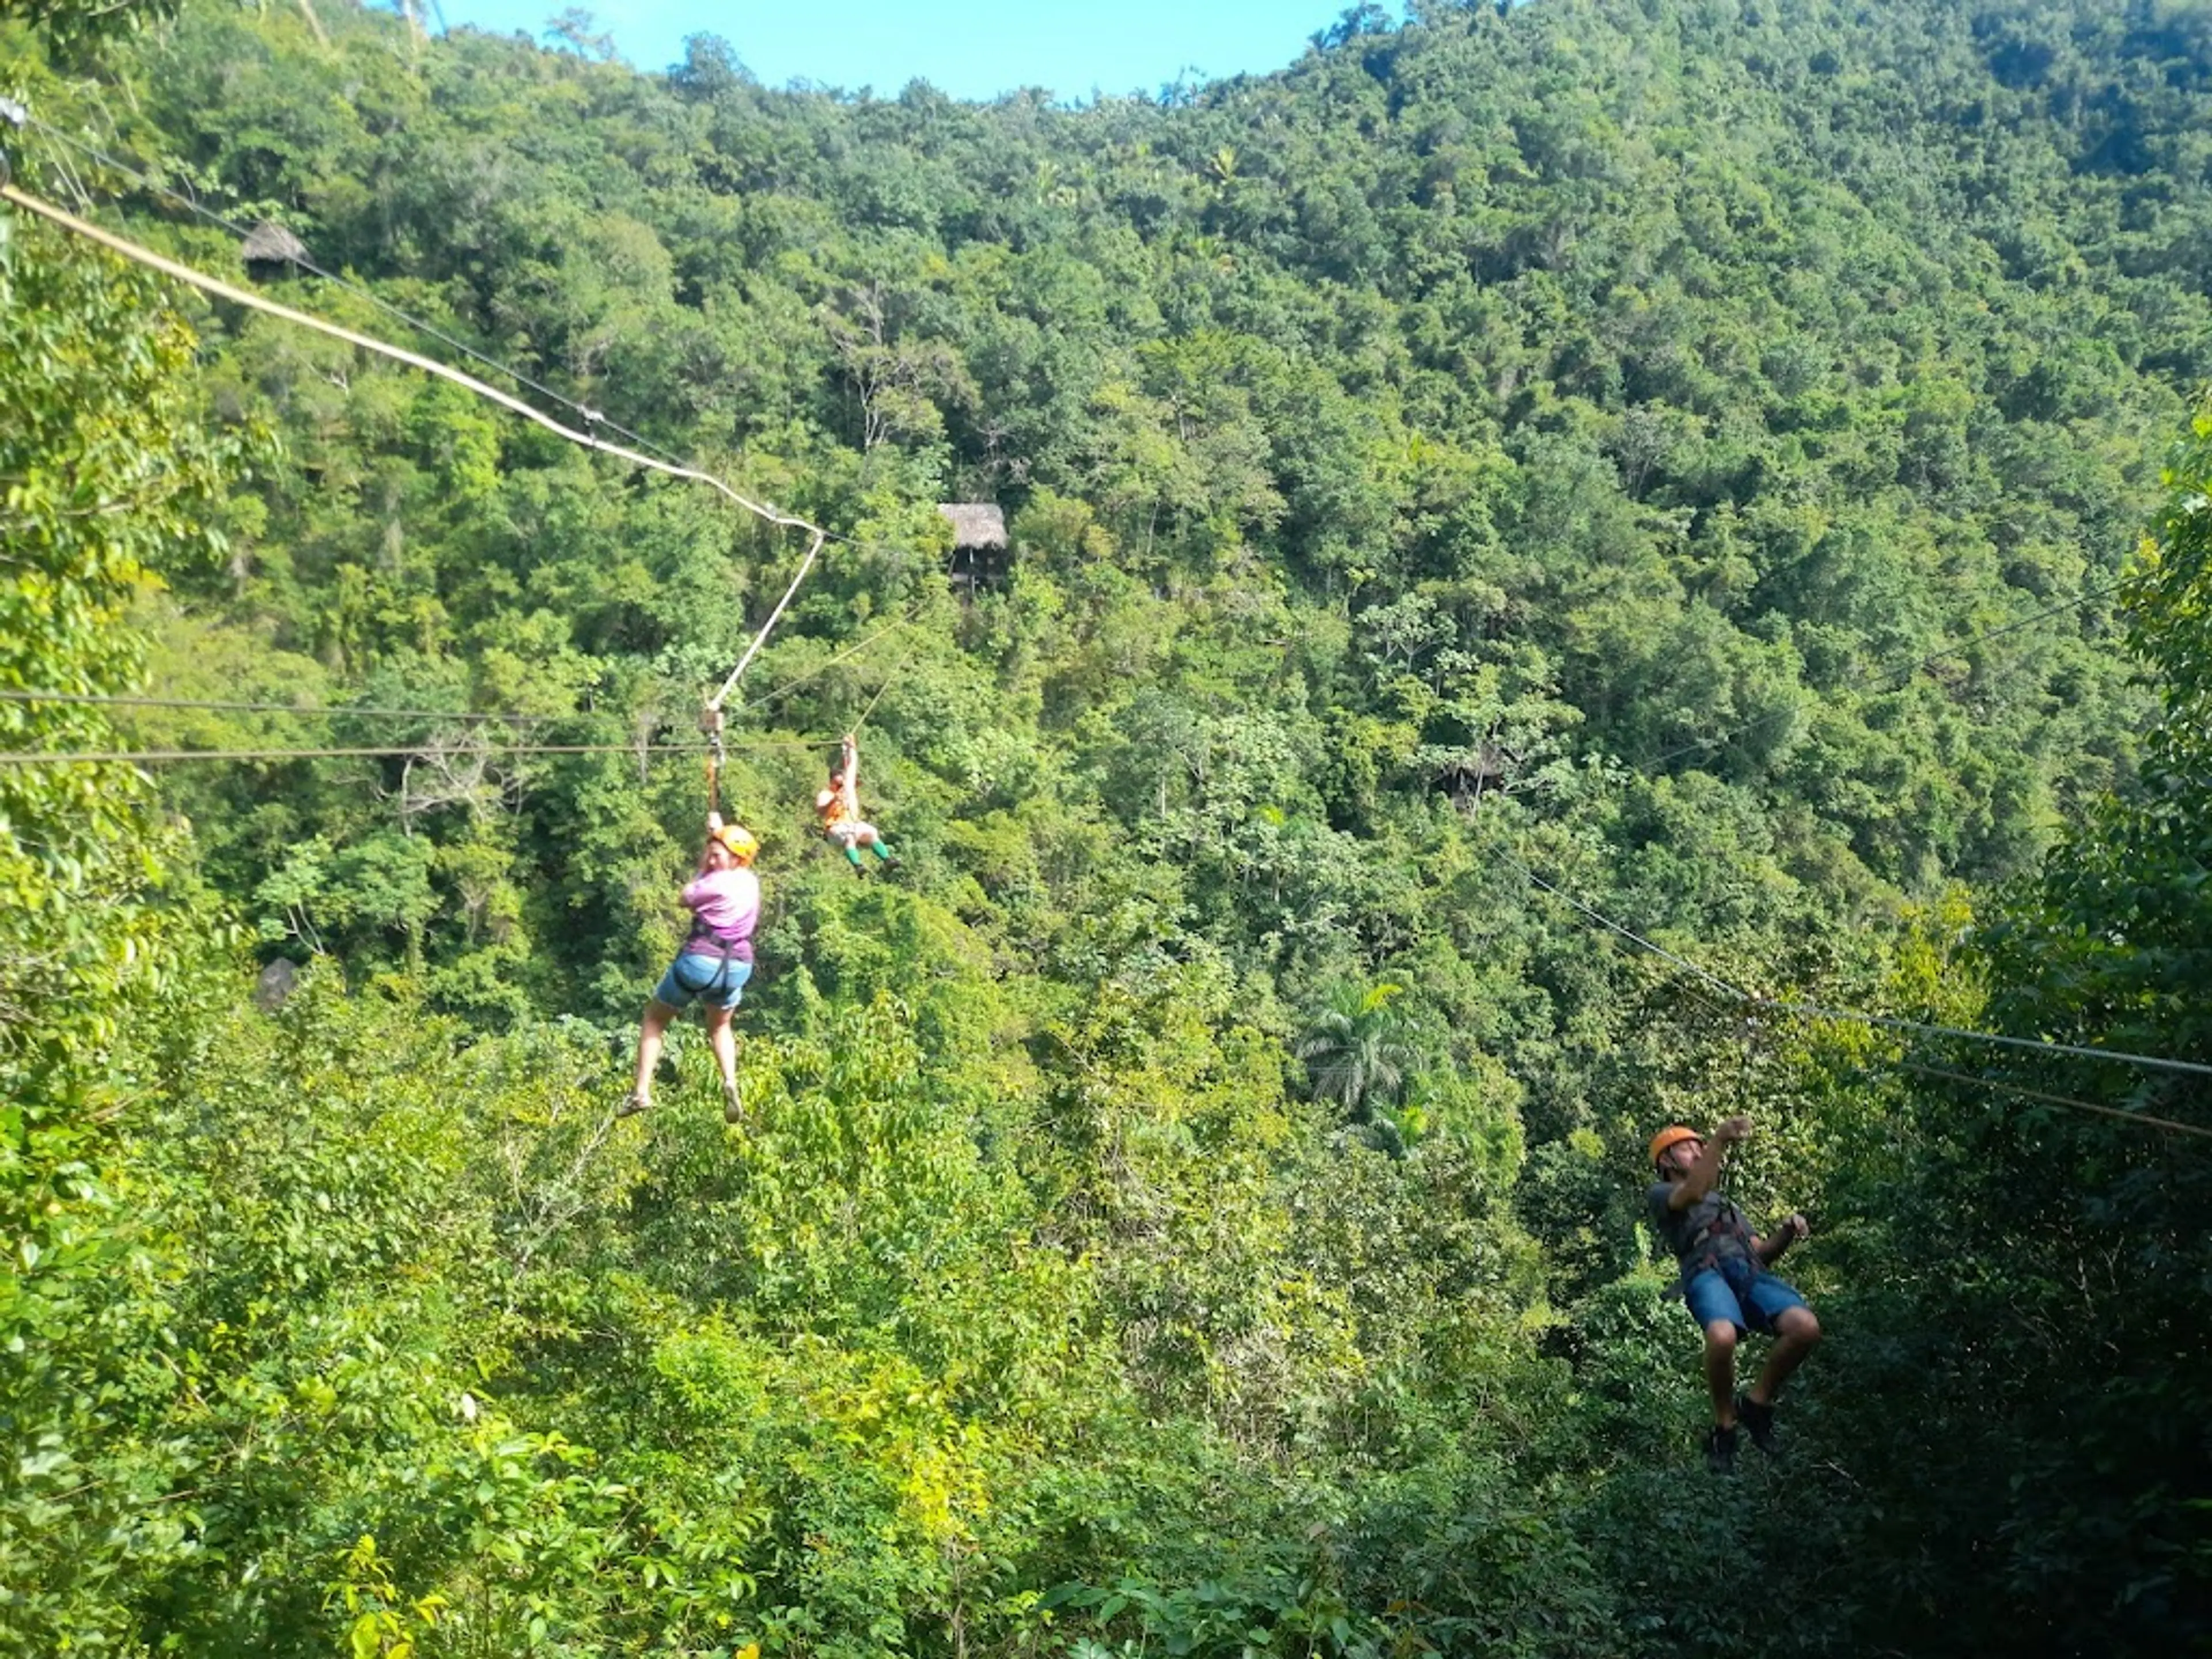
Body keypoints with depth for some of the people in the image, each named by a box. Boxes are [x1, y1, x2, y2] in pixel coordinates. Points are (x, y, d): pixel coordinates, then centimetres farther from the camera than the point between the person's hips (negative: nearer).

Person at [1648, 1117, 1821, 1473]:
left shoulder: (1725, 1202, 42)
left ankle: (1757, 1403, -4)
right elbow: (1692, 1194, -2)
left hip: (1750, 1272, 5)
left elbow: (1763, 1253, 30)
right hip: (1706, 1273, -5)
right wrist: (1719, 1141, -11)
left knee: (1805, 1326, -27)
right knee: (1722, 1336, -38)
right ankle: (1724, 1426, -12)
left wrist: (1787, 1232, 10)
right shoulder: (1659, 1194, 23)